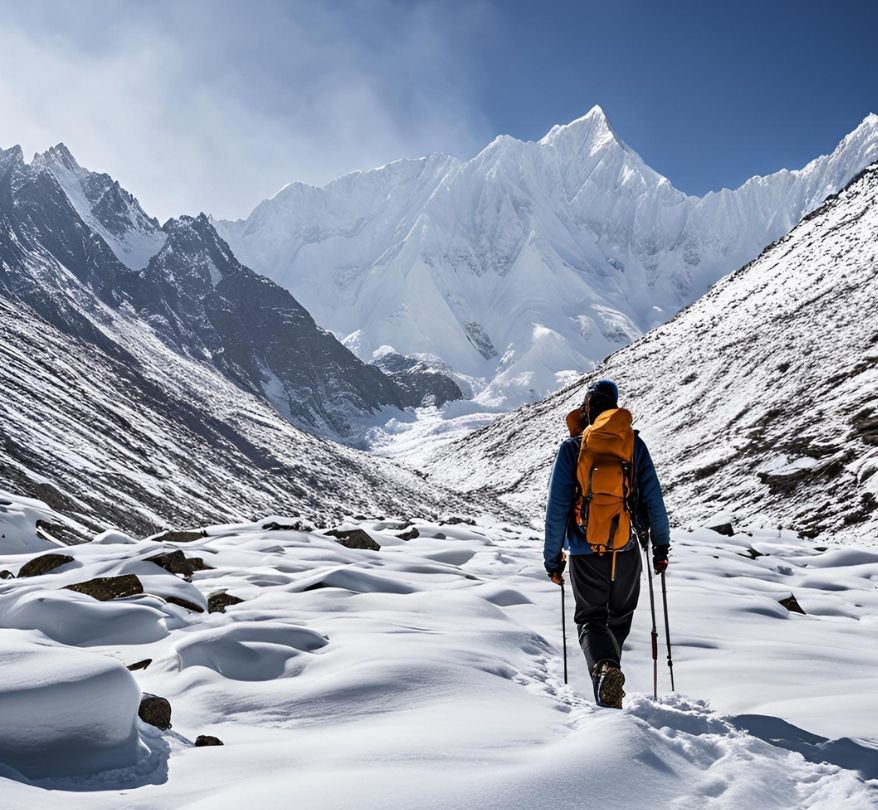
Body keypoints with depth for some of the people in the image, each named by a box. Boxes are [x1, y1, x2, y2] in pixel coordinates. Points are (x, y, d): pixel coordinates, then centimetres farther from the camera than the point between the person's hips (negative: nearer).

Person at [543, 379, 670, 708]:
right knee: (620, 618, 21)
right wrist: (661, 545, 11)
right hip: (626, 549, 2)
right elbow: (654, 499, 0)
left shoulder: (571, 448, -5)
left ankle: (604, 668, -22)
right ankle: (608, 673, 23)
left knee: (592, 619, 6)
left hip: (585, 552, -2)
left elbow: (556, 508, -6)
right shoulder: (634, 444, 0)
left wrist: (552, 558, 2)